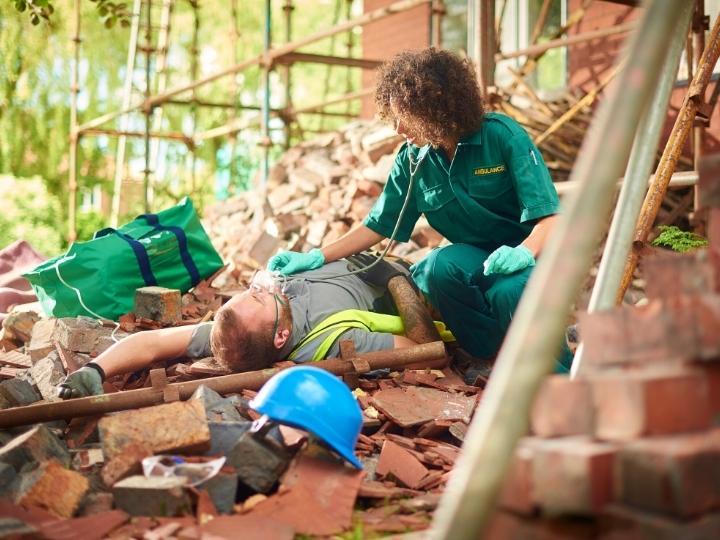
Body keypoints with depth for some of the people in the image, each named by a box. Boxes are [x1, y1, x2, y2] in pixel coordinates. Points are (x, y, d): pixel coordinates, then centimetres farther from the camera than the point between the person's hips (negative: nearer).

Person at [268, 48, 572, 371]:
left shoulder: (503, 136, -14)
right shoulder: (412, 160, -1)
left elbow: (549, 216, -17)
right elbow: (378, 226, 6)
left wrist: (524, 253, -38)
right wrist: (315, 258, -3)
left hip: (531, 249, -4)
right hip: (475, 258, 4)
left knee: (507, 293, -37)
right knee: (441, 267, -32)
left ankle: (566, 378, -12)